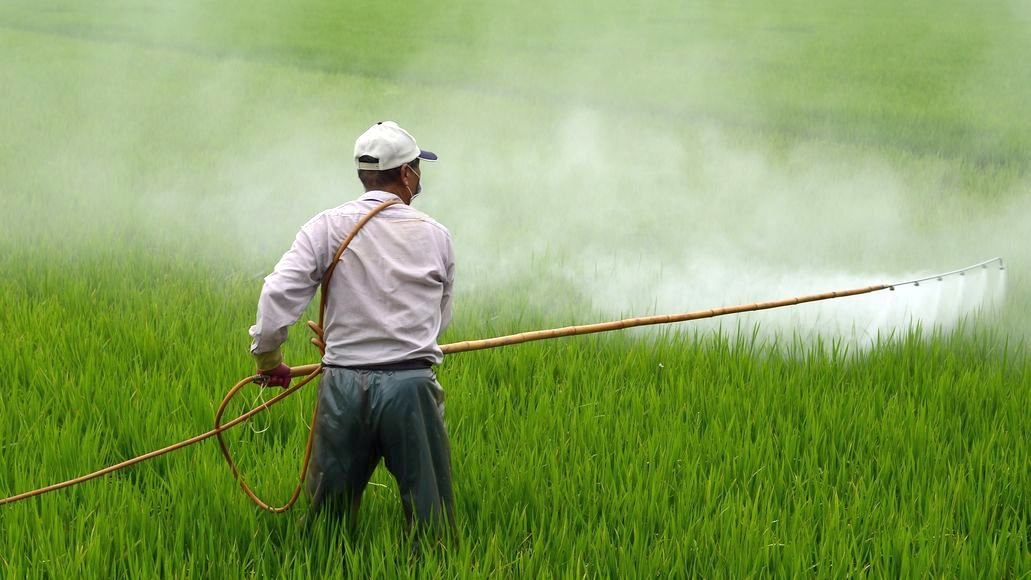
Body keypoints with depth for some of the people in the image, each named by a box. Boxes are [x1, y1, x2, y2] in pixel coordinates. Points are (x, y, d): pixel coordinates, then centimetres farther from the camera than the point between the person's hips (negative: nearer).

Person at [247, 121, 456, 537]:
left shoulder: (329, 227, 0)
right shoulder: (434, 235, 4)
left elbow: (278, 293, -8)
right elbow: (441, 317, 12)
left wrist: (267, 355, 5)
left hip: (344, 386, 1)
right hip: (412, 385, -1)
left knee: (329, 510, 12)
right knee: (430, 514, 6)